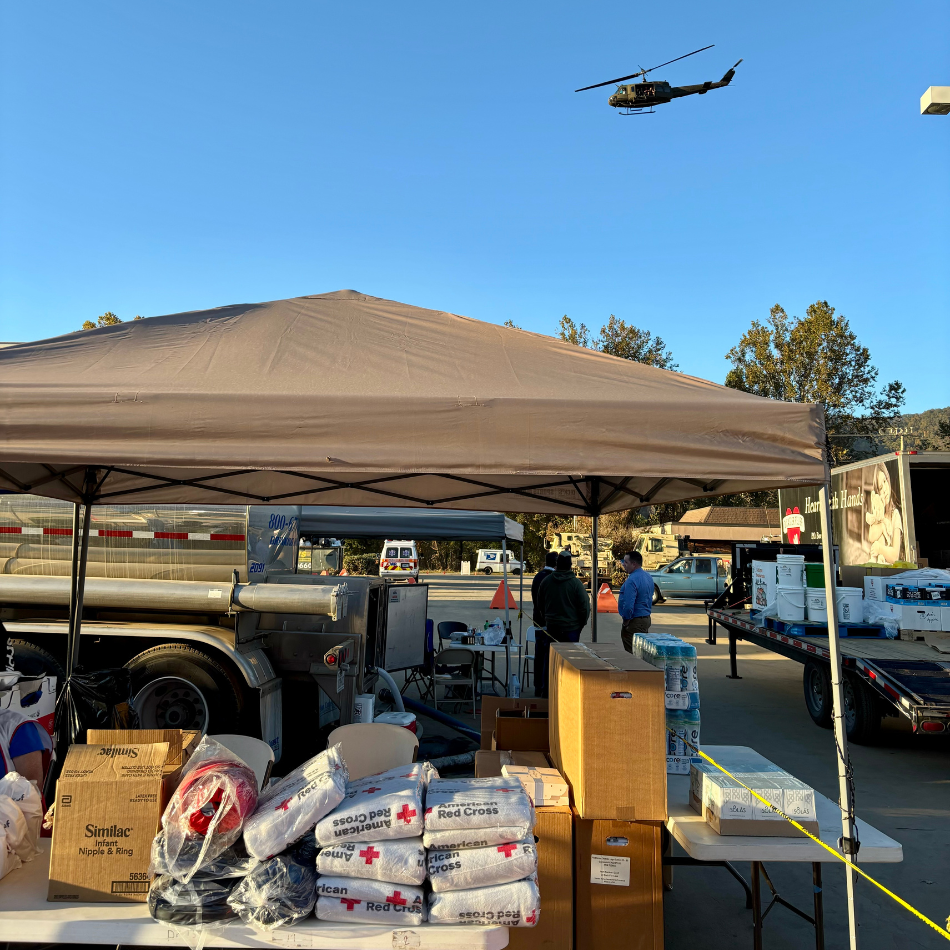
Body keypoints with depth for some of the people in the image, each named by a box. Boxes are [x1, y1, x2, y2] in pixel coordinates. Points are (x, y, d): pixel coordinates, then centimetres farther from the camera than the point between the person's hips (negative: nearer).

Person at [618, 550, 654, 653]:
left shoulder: (632, 580, -22)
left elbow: (628, 604, -26)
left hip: (635, 621, -10)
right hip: (646, 618, 10)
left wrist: (626, 621, -14)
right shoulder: (648, 577, 10)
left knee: (632, 653, -3)